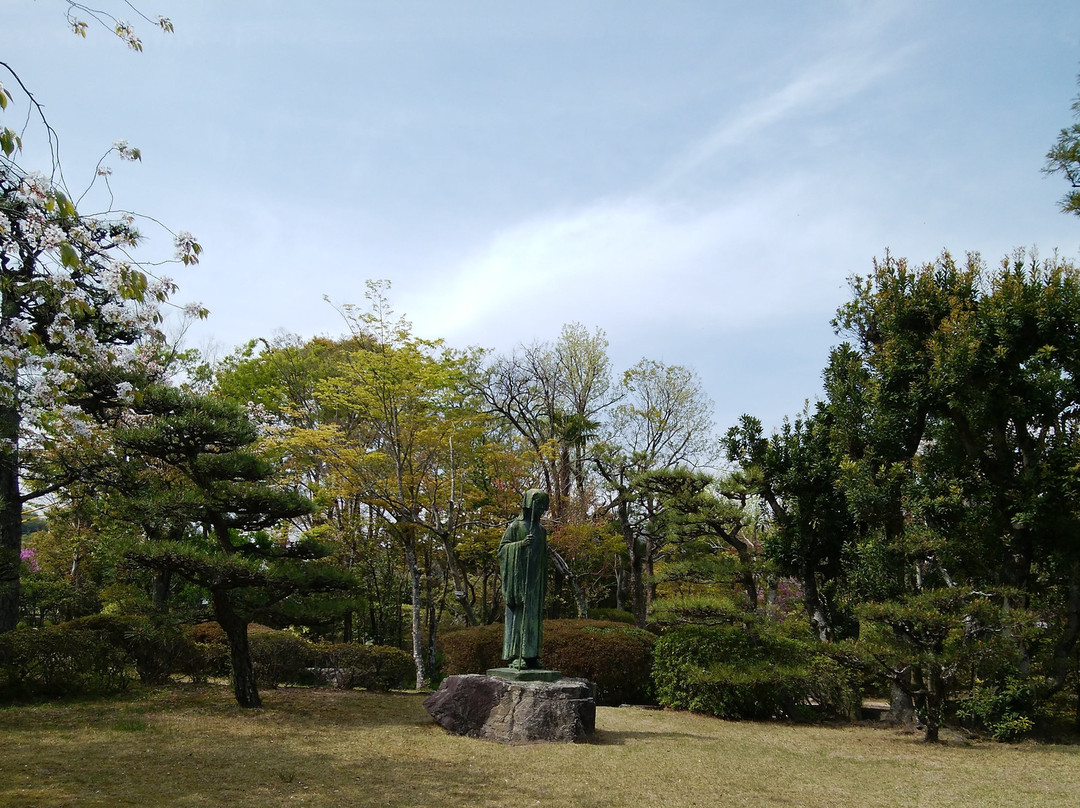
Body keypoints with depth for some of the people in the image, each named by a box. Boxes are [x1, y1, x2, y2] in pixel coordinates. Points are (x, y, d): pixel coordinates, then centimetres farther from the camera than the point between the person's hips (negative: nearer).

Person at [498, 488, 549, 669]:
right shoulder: (516, 526, -2)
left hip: (535, 580, 6)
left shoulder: (541, 530, 17)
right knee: (517, 615, -7)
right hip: (519, 578, -6)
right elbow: (502, 549, -7)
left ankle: (530, 655, 8)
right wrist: (520, 544, -22)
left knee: (534, 617, 5)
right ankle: (513, 656, -6)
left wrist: (544, 582, 16)